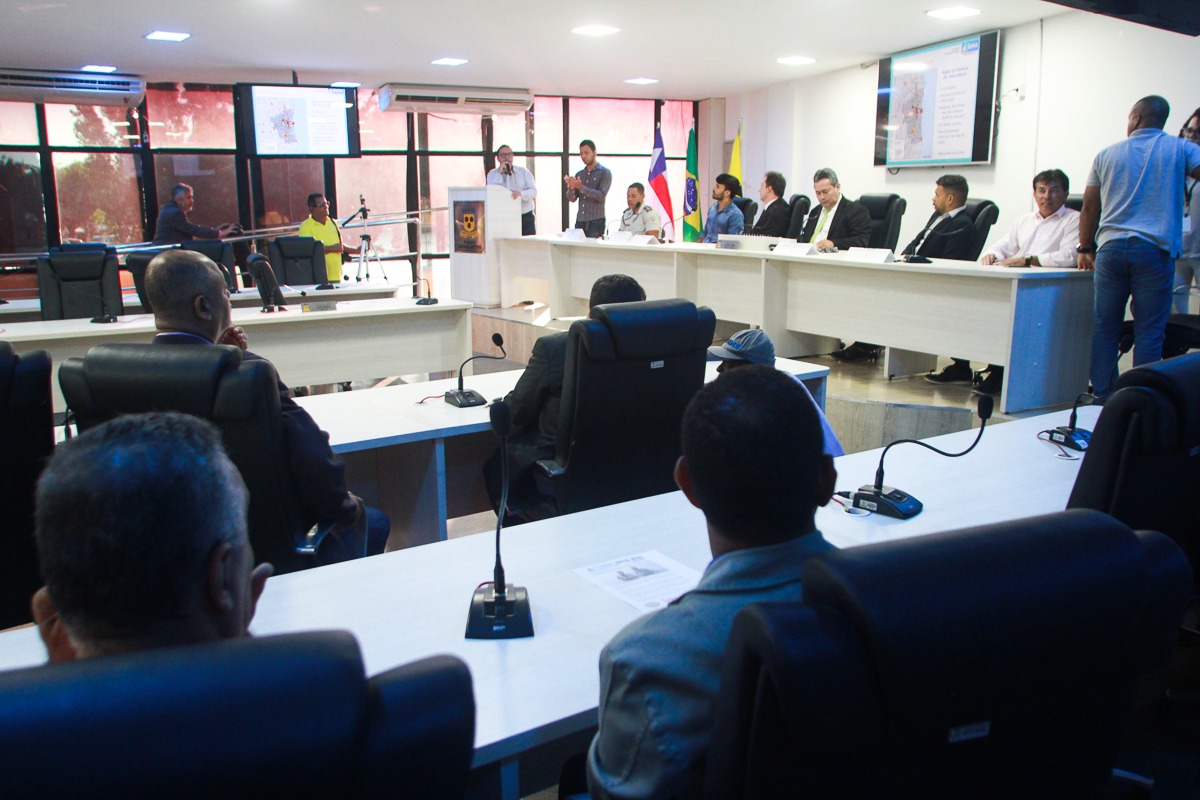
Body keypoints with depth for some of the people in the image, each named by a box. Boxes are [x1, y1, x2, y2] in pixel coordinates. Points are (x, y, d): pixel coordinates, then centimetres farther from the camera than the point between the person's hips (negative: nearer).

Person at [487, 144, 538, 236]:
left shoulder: (524, 171, 9)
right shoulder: (492, 174, 8)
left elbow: (533, 191, -3)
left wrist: (520, 193, -23)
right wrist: (499, 173, -11)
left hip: (526, 217, 1)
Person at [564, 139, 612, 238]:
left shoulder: (604, 172, 0)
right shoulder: (579, 174, 15)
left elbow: (601, 195, -13)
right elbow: (572, 199, 9)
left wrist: (581, 187, -21)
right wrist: (571, 188, -12)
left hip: (596, 222, -5)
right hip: (580, 221, 5)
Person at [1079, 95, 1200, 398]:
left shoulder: (1107, 155, 12)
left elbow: (1089, 207, 13)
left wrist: (1085, 249, 19)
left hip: (1111, 248, 2)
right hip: (1155, 249, -2)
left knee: (1105, 328, 8)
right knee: (1149, 331, 1)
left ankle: (1101, 397, 11)